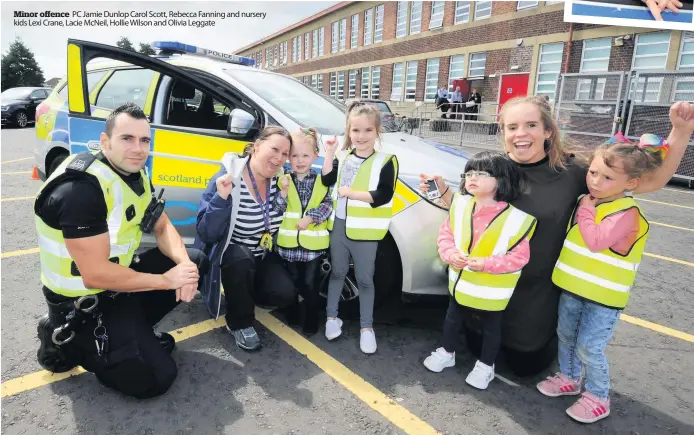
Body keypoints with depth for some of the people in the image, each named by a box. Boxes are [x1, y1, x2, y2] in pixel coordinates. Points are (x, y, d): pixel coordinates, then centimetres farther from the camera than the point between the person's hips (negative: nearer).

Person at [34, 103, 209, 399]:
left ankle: (133, 327, 7)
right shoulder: (81, 188, -27)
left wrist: (184, 264, -14)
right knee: (154, 378, -12)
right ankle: (68, 340, 6)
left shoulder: (136, 175, 0)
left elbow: (162, 227, 6)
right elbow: (95, 274, -29)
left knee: (196, 261, 2)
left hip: (120, 276, 8)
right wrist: (166, 279, -21)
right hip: (82, 302, -8)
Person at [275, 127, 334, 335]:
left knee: (310, 283, 6)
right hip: (289, 242, 1)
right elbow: (277, 210, -3)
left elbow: (328, 205, -5)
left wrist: (311, 217, -19)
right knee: (293, 282, 17)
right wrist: (283, 192, -19)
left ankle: (311, 322, 20)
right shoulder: (283, 180, 0)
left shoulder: (322, 181, -1)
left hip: (314, 243, -1)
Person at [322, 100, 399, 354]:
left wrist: (349, 192, -20)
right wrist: (329, 153, -5)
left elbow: (382, 196, -20)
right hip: (338, 225, 4)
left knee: (364, 279, 9)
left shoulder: (385, 161, -10)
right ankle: (332, 316, 36)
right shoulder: (343, 157, 6)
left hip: (364, 230, -4)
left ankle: (366, 327, 25)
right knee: (337, 273, 19)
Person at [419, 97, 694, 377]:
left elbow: (652, 180, -9)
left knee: (525, 365, 16)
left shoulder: (571, 172, -14)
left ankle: (556, 334, 45)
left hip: (539, 292, -2)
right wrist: (442, 190, -13)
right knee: (477, 347, 18)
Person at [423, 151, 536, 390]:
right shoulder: (460, 205, -10)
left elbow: (519, 257, -17)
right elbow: (445, 233, -1)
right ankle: (447, 353, 47)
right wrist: (451, 254, -20)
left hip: (492, 290, -3)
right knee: (453, 318, 23)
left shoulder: (515, 218, -23)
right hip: (460, 281, 4)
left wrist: (486, 264, -27)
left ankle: (485, 366, 41)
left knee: (491, 328, 18)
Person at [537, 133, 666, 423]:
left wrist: (585, 210, -21)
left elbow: (595, 241, -31)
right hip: (572, 286, 8)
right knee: (566, 336, 19)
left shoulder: (626, 213, -20)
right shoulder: (587, 200, 4)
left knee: (589, 347, -1)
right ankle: (569, 378, 40)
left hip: (603, 295, -8)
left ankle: (598, 397, 21)